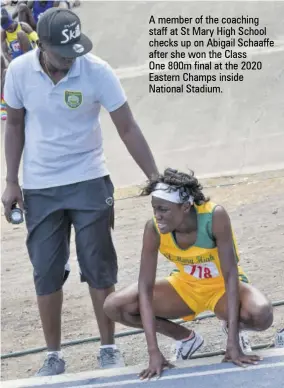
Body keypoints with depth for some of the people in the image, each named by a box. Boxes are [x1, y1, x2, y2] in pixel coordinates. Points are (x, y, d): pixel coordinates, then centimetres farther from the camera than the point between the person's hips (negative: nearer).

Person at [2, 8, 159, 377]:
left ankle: (109, 348, 16)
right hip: (39, 188, 2)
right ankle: (54, 356, 17)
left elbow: (128, 129, -11)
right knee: (46, 274, 5)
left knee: (99, 270, 3)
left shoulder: (97, 71, -16)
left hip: (89, 183, -2)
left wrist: (156, 179, -14)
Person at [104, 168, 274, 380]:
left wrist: (233, 343, -35)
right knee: (115, 306, -17)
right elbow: (145, 287, -23)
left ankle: (235, 331, 2)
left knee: (261, 315, -37)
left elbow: (231, 275, -30)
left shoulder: (215, 216, -32)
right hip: (186, 287, 3)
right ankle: (186, 338, 6)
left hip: (222, 287, -3)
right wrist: (154, 351, -30)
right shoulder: (154, 229, -24)